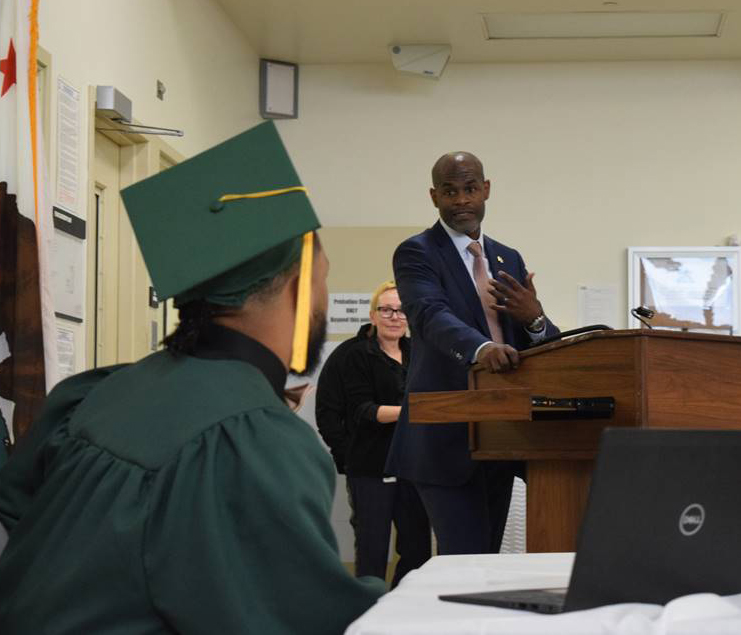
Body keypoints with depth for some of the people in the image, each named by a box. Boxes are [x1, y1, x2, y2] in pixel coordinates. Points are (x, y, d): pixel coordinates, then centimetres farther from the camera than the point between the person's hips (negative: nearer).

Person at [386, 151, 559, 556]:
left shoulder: (509, 260, 16)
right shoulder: (417, 253, -3)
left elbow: (545, 347, 14)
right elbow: (431, 316, -23)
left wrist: (534, 319, -11)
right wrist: (481, 348, -43)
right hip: (447, 437, -6)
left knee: (489, 556, 12)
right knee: (466, 558, -12)